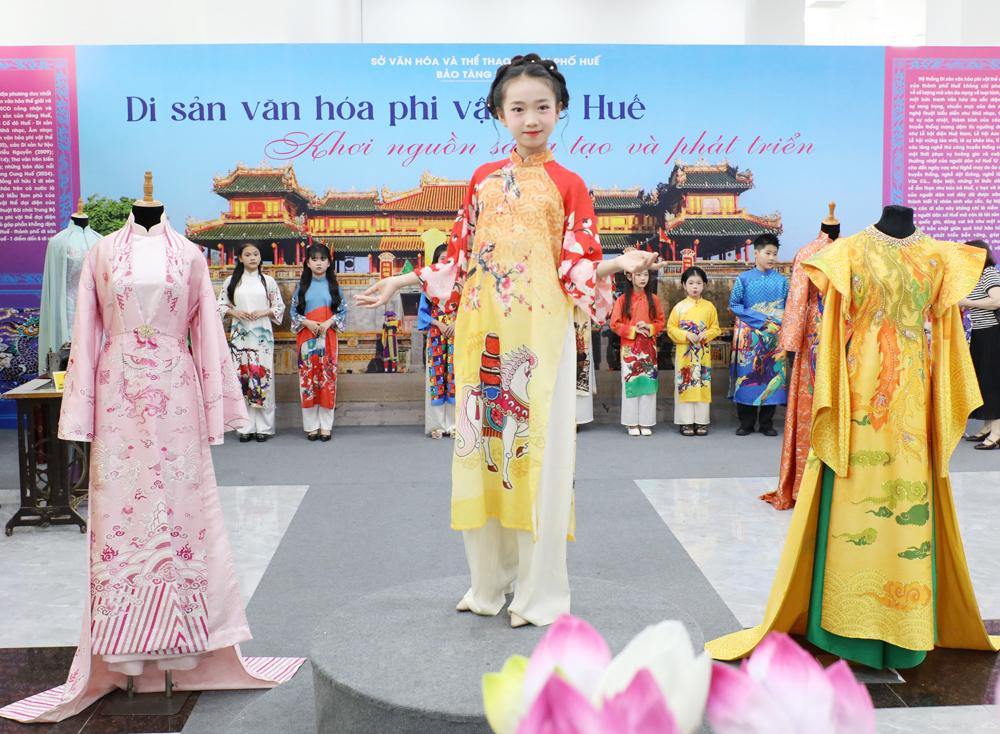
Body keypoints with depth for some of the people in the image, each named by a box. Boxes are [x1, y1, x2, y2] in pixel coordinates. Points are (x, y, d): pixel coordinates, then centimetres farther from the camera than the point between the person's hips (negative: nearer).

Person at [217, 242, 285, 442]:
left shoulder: (268, 281, 8)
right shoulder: (231, 281, 10)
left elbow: (280, 307, 9)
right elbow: (221, 305, 12)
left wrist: (264, 312, -8)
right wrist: (234, 312, -7)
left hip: (262, 334, -1)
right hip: (239, 335, 1)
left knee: (263, 377, -4)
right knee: (241, 377, -2)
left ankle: (263, 427, 2)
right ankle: (245, 428, 4)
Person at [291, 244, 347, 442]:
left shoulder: (333, 286, 8)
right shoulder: (303, 286, 9)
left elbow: (343, 310, 5)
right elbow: (294, 311, 7)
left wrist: (329, 322, -11)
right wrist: (307, 323, -10)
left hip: (328, 336, 0)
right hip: (306, 336, 0)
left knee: (327, 375, -3)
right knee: (308, 375, -2)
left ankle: (326, 425, 3)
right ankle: (311, 425, 5)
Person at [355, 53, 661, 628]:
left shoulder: (569, 186, 5)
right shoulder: (483, 180, 15)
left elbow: (576, 267, -1)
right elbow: (461, 258, 17)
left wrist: (615, 264, -20)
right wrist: (402, 282, 17)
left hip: (539, 332, -4)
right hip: (483, 332, 4)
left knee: (538, 446, -4)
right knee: (482, 440, 6)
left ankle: (540, 591, 9)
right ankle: (490, 581, 21)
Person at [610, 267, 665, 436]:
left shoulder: (654, 299, 7)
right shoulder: (622, 299, 1)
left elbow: (661, 321, 10)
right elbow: (615, 324, -1)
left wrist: (649, 327, -10)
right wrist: (633, 330, -12)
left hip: (648, 347, 2)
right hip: (629, 347, -2)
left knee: (648, 382, 0)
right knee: (630, 382, -1)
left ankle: (646, 423, 7)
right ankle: (632, 423, 6)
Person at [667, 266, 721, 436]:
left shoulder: (709, 307, 7)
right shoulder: (679, 307, 2)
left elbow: (716, 328, 9)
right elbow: (671, 329, 0)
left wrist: (706, 334, -11)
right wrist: (687, 335, -13)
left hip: (703, 353, 2)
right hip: (684, 352, -1)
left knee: (703, 384, 2)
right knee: (684, 384, -2)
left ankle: (701, 421, 10)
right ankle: (686, 422, 5)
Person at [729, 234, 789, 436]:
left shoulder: (781, 281, 7)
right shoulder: (744, 279, 2)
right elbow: (734, 305, -1)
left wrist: (777, 321, -10)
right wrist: (760, 319, -9)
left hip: (774, 335, 2)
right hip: (748, 334, -2)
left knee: (772, 374, 1)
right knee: (747, 374, -2)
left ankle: (767, 423, 11)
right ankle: (746, 423, 8)